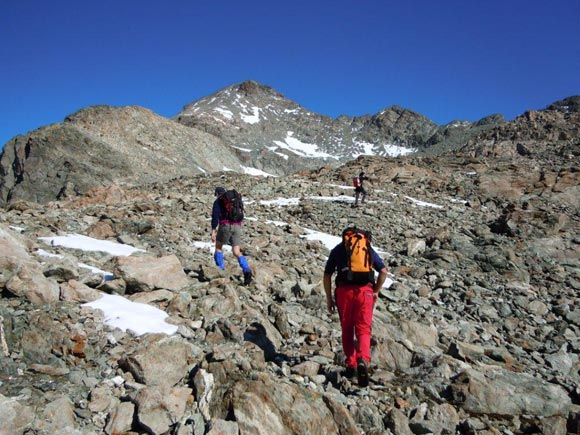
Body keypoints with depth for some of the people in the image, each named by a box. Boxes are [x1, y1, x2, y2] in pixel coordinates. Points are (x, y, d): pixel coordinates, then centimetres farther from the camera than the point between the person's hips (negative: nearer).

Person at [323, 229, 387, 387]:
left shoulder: (338, 249, 16)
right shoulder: (369, 249, 19)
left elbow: (327, 275, 10)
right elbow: (383, 271, 12)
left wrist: (329, 298, 14)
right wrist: (376, 291, 19)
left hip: (344, 291, 0)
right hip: (365, 291, 0)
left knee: (347, 329, 15)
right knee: (363, 329, 1)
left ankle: (351, 365, 16)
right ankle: (363, 360, -22)